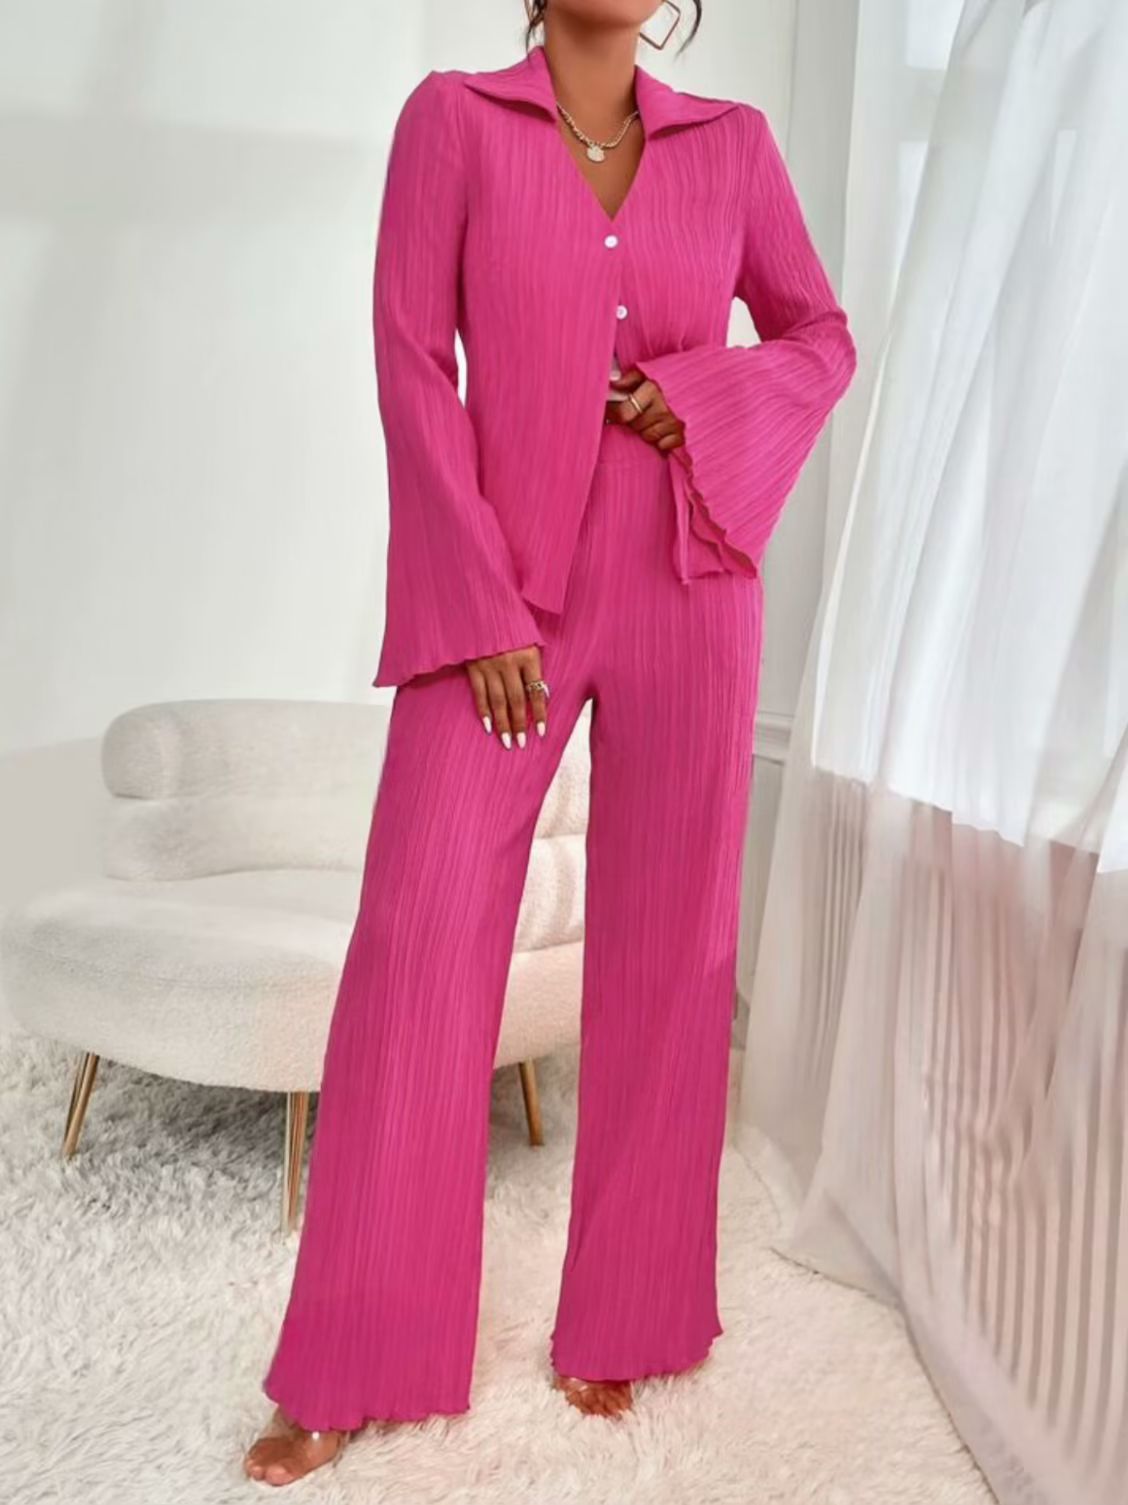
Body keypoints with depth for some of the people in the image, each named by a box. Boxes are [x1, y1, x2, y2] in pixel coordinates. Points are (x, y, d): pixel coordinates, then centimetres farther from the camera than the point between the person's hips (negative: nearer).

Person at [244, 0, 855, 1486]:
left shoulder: (733, 142, 8)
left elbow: (823, 337, 15)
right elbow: (413, 366, -4)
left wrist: (708, 396, -8)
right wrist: (481, 609, -11)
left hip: (681, 592, 2)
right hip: (499, 590, -2)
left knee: (665, 950, 5)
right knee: (419, 935, -5)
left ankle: (623, 1322, 23)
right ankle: (350, 1370, 9)